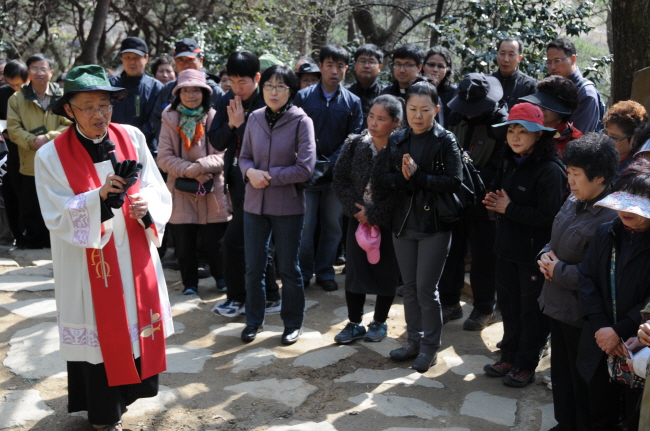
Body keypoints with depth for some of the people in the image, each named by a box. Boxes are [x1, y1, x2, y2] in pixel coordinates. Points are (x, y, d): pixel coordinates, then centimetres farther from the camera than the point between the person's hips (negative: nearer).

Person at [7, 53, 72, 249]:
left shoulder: (62, 97, 1)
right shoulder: (17, 99, 4)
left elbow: (69, 125, -3)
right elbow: (13, 129, 0)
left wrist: (48, 137, -17)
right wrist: (32, 141, -17)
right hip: (31, 165, 1)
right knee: (31, 211, 9)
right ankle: (33, 244, 23)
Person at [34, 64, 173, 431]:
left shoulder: (132, 138, -1)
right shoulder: (51, 156, -10)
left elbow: (159, 192, 1)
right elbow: (59, 218, -15)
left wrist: (146, 205, -21)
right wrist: (100, 197, -29)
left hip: (135, 260, 3)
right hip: (89, 268, -3)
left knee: (136, 328, 13)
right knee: (99, 335, 7)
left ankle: (126, 393, 37)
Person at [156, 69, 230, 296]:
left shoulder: (214, 118, -1)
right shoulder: (170, 119, 4)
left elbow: (223, 155, -5)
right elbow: (164, 158, -1)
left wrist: (201, 166, -21)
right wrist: (189, 171, -15)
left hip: (212, 191, -1)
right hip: (181, 191, 1)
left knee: (215, 240, 3)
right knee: (184, 243, 6)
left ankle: (222, 278, 26)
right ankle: (189, 283, 24)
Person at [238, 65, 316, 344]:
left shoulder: (302, 121, -9)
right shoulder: (255, 118, 2)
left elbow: (305, 168, -14)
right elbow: (244, 157, 8)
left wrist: (269, 176, -15)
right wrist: (251, 172, -14)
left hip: (287, 206, -3)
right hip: (254, 203, 3)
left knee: (288, 269, 9)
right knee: (253, 268, 10)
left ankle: (293, 323, 27)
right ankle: (254, 321, 29)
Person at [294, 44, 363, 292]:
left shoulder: (353, 102, 5)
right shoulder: (303, 97, 2)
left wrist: (329, 164, -12)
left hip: (337, 175, 1)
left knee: (333, 225, 8)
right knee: (304, 226, 0)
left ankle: (324, 272, 23)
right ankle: (303, 273, 16)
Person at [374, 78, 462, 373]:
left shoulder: (445, 140, -7)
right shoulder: (397, 140, 5)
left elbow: (454, 181, -18)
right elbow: (380, 179, -2)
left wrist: (416, 175, -21)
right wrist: (403, 177, -19)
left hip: (434, 225, -4)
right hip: (403, 224, 4)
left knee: (426, 288, 0)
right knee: (409, 287, 13)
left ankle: (430, 346, 17)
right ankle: (414, 340, 28)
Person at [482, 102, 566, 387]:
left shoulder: (550, 170, -20)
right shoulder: (508, 163, 5)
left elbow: (547, 216, -25)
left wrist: (509, 208, -18)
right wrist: (492, 201, -6)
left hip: (535, 254, -7)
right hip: (507, 247, 8)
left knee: (531, 310, 8)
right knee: (508, 305, 18)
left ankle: (526, 365, 23)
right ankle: (509, 357, 34)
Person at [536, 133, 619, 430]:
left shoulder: (610, 219, -26)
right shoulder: (573, 201, 2)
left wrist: (558, 270, -18)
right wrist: (545, 255, -3)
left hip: (582, 314, -9)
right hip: (558, 305, 9)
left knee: (583, 382, 10)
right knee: (561, 372, 25)